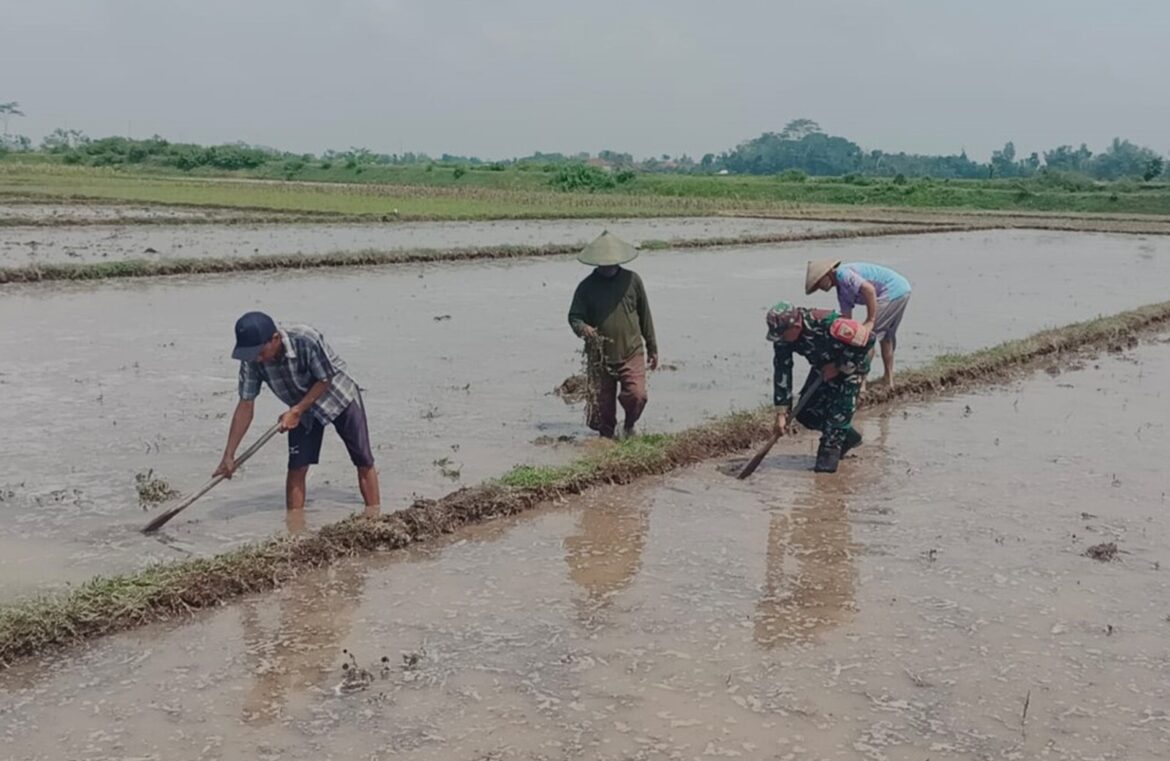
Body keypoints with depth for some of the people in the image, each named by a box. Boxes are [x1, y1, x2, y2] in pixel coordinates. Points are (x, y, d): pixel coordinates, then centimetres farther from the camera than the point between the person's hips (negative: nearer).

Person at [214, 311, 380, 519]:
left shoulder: (307, 340, -37)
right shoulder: (252, 361, -23)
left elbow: (325, 380, -24)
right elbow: (245, 406, -19)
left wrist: (296, 411, -26)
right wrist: (228, 455, -20)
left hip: (338, 396, -3)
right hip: (301, 409, 4)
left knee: (363, 461, -1)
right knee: (296, 467, -5)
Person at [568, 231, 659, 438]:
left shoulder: (632, 280, 4)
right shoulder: (587, 287, 1)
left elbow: (645, 316, 11)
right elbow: (574, 316, 0)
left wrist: (652, 348, 14)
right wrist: (582, 328, -25)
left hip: (631, 353, 0)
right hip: (599, 357, 1)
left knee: (637, 395, -16)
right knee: (603, 404, 5)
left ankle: (629, 425, 14)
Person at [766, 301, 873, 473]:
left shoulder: (826, 323, -39)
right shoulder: (782, 338, -20)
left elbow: (866, 341, -30)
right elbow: (782, 373, -14)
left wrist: (840, 367, -22)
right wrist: (781, 413, -17)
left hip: (854, 361, -6)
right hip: (824, 365, 6)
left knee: (840, 409, -23)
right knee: (806, 412, -1)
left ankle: (830, 449, -8)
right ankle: (846, 436, 19)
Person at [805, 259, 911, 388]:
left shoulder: (843, 273, -14)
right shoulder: (842, 291, 16)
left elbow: (869, 289, -26)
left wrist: (870, 321, -22)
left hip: (893, 291, -11)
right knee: (886, 336, 23)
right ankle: (889, 381, 31)